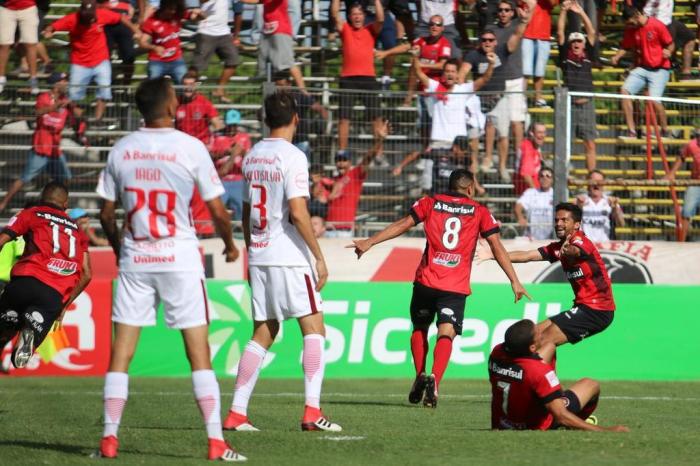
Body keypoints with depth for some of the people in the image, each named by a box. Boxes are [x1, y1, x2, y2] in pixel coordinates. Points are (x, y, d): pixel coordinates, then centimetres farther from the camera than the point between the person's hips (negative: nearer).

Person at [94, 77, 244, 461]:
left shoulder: (121, 150, 2)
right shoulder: (190, 148, -8)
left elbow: (106, 213, 6)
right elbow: (217, 210, -5)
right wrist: (230, 245, 14)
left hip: (134, 260, 3)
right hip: (180, 259, -3)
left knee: (120, 353, 7)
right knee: (199, 353, 0)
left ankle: (109, 438, 3)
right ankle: (215, 441, -3)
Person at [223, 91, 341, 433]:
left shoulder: (252, 156, 11)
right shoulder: (292, 156, -10)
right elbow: (298, 212, -17)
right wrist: (319, 256, -13)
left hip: (258, 255, 7)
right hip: (289, 257, -7)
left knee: (263, 334, 11)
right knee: (314, 329, -2)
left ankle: (236, 413, 5)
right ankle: (312, 411, -11)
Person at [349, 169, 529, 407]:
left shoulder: (431, 203, 9)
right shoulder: (480, 212, 8)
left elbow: (402, 225, 3)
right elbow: (497, 248, 5)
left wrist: (369, 242, 5)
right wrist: (515, 281, 7)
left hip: (426, 280, 1)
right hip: (456, 288, -1)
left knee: (420, 328, 21)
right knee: (446, 334, -7)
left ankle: (420, 376, 8)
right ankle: (434, 380, -30)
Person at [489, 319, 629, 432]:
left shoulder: (496, 352, -20)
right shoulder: (540, 371, -39)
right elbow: (561, 417, -37)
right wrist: (605, 430, -35)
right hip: (535, 427, -6)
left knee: (549, 347, 16)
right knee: (591, 385, 11)